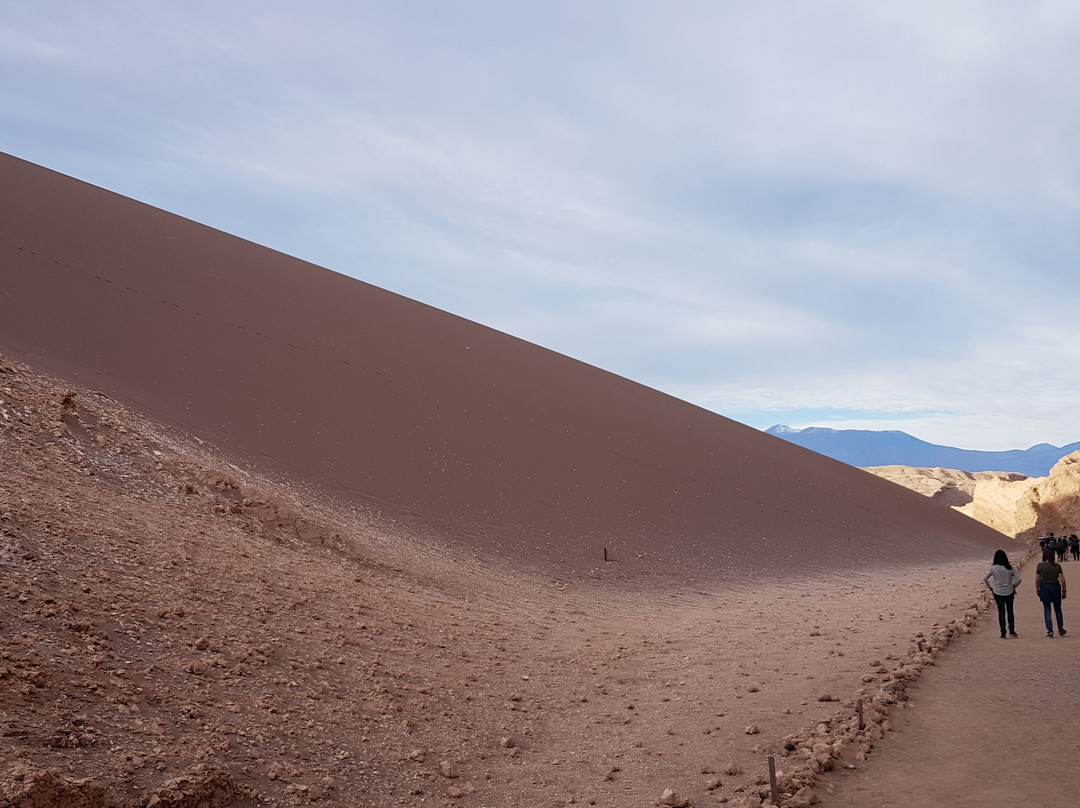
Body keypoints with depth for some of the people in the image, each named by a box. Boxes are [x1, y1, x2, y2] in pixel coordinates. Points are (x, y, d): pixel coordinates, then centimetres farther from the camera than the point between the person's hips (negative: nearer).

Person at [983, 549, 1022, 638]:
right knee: (1010, 611, 18)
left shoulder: (993, 568, -9)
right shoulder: (1010, 568, -5)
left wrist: (990, 587, 6)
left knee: (1001, 612, 5)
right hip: (1009, 592, 1)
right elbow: (1018, 579, -4)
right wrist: (1013, 587, 11)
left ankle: (1003, 633, 4)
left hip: (998, 593, -1)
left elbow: (985, 579, -8)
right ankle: (1011, 631, 21)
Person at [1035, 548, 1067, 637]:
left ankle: (1050, 630, 1)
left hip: (1044, 587, -2)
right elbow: (1062, 580, -6)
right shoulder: (1057, 565, -3)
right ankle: (1060, 629, 23)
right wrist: (1064, 590, 5)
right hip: (1055, 587, 2)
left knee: (1047, 610, 5)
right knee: (1058, 609, 16)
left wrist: (1037, 590, 5)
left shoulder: (1040, 565, -7)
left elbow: (1037, 580, -6)